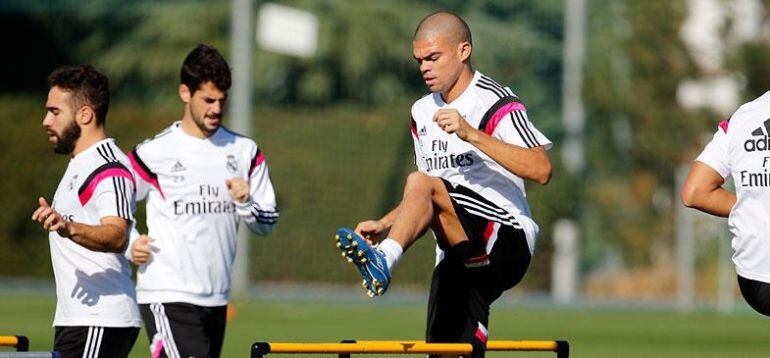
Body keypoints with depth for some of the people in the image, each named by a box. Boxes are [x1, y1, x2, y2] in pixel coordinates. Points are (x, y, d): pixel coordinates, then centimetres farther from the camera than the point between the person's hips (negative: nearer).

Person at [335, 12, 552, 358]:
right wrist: (384, 225, 10)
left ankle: (383, 261, -53)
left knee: (420, 183, -29)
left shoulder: (495, 103, -6)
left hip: (507, 242, -8)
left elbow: (541, 169, -22)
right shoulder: (422, 113, 18)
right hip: (460, 259, 8)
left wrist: (472, 135, -27)